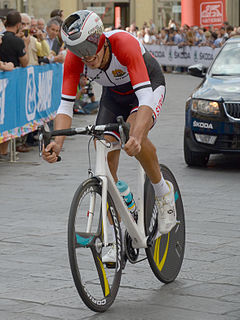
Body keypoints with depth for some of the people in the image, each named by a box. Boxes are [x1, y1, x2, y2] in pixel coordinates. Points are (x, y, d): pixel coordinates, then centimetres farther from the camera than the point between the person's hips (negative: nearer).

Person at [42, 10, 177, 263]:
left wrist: (136, 136, -62)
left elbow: (145, 99, -46)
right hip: (113, 93, 5)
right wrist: (57, 143, -44)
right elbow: (65, 106, -25)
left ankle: (163, 192, -8)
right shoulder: (74, 58, -26)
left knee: (134, 136, -34)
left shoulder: (124, 44, -39)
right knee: (105, 163, -8)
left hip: (148, 85, -4)